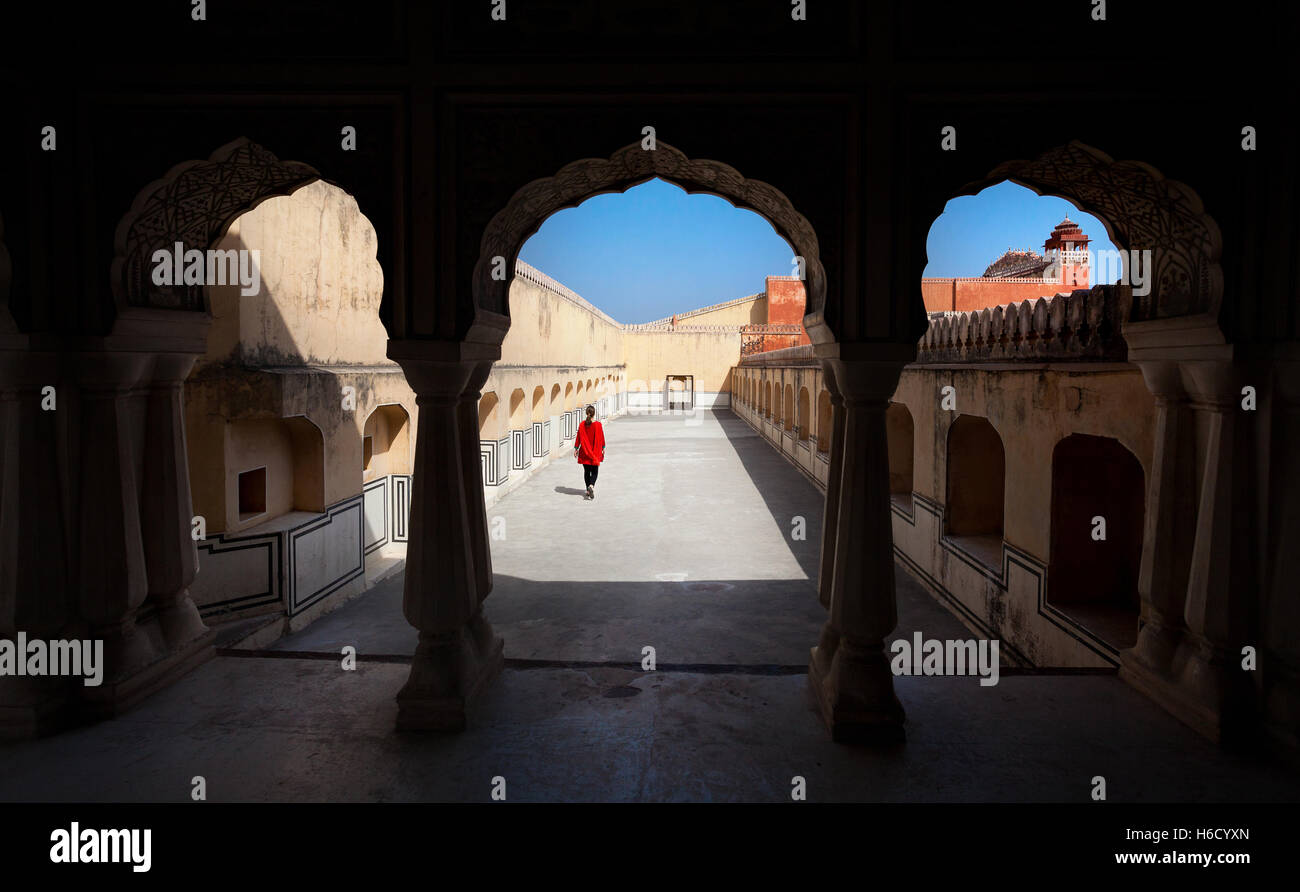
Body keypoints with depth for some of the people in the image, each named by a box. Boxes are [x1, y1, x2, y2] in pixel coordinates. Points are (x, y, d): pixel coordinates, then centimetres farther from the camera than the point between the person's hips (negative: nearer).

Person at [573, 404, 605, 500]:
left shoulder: (582, 425, -6)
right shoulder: (598, 424, -11)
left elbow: (578, 438, -1)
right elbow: (601, 438, -4)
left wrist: (576, 449, 8)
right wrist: (603, 448, 9)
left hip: (585, 452, 2)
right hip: (595, 452, -2)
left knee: (586, 471, 13)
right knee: (594, 471, 6)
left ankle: (588, 490, 16)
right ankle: (591, 485, -20)